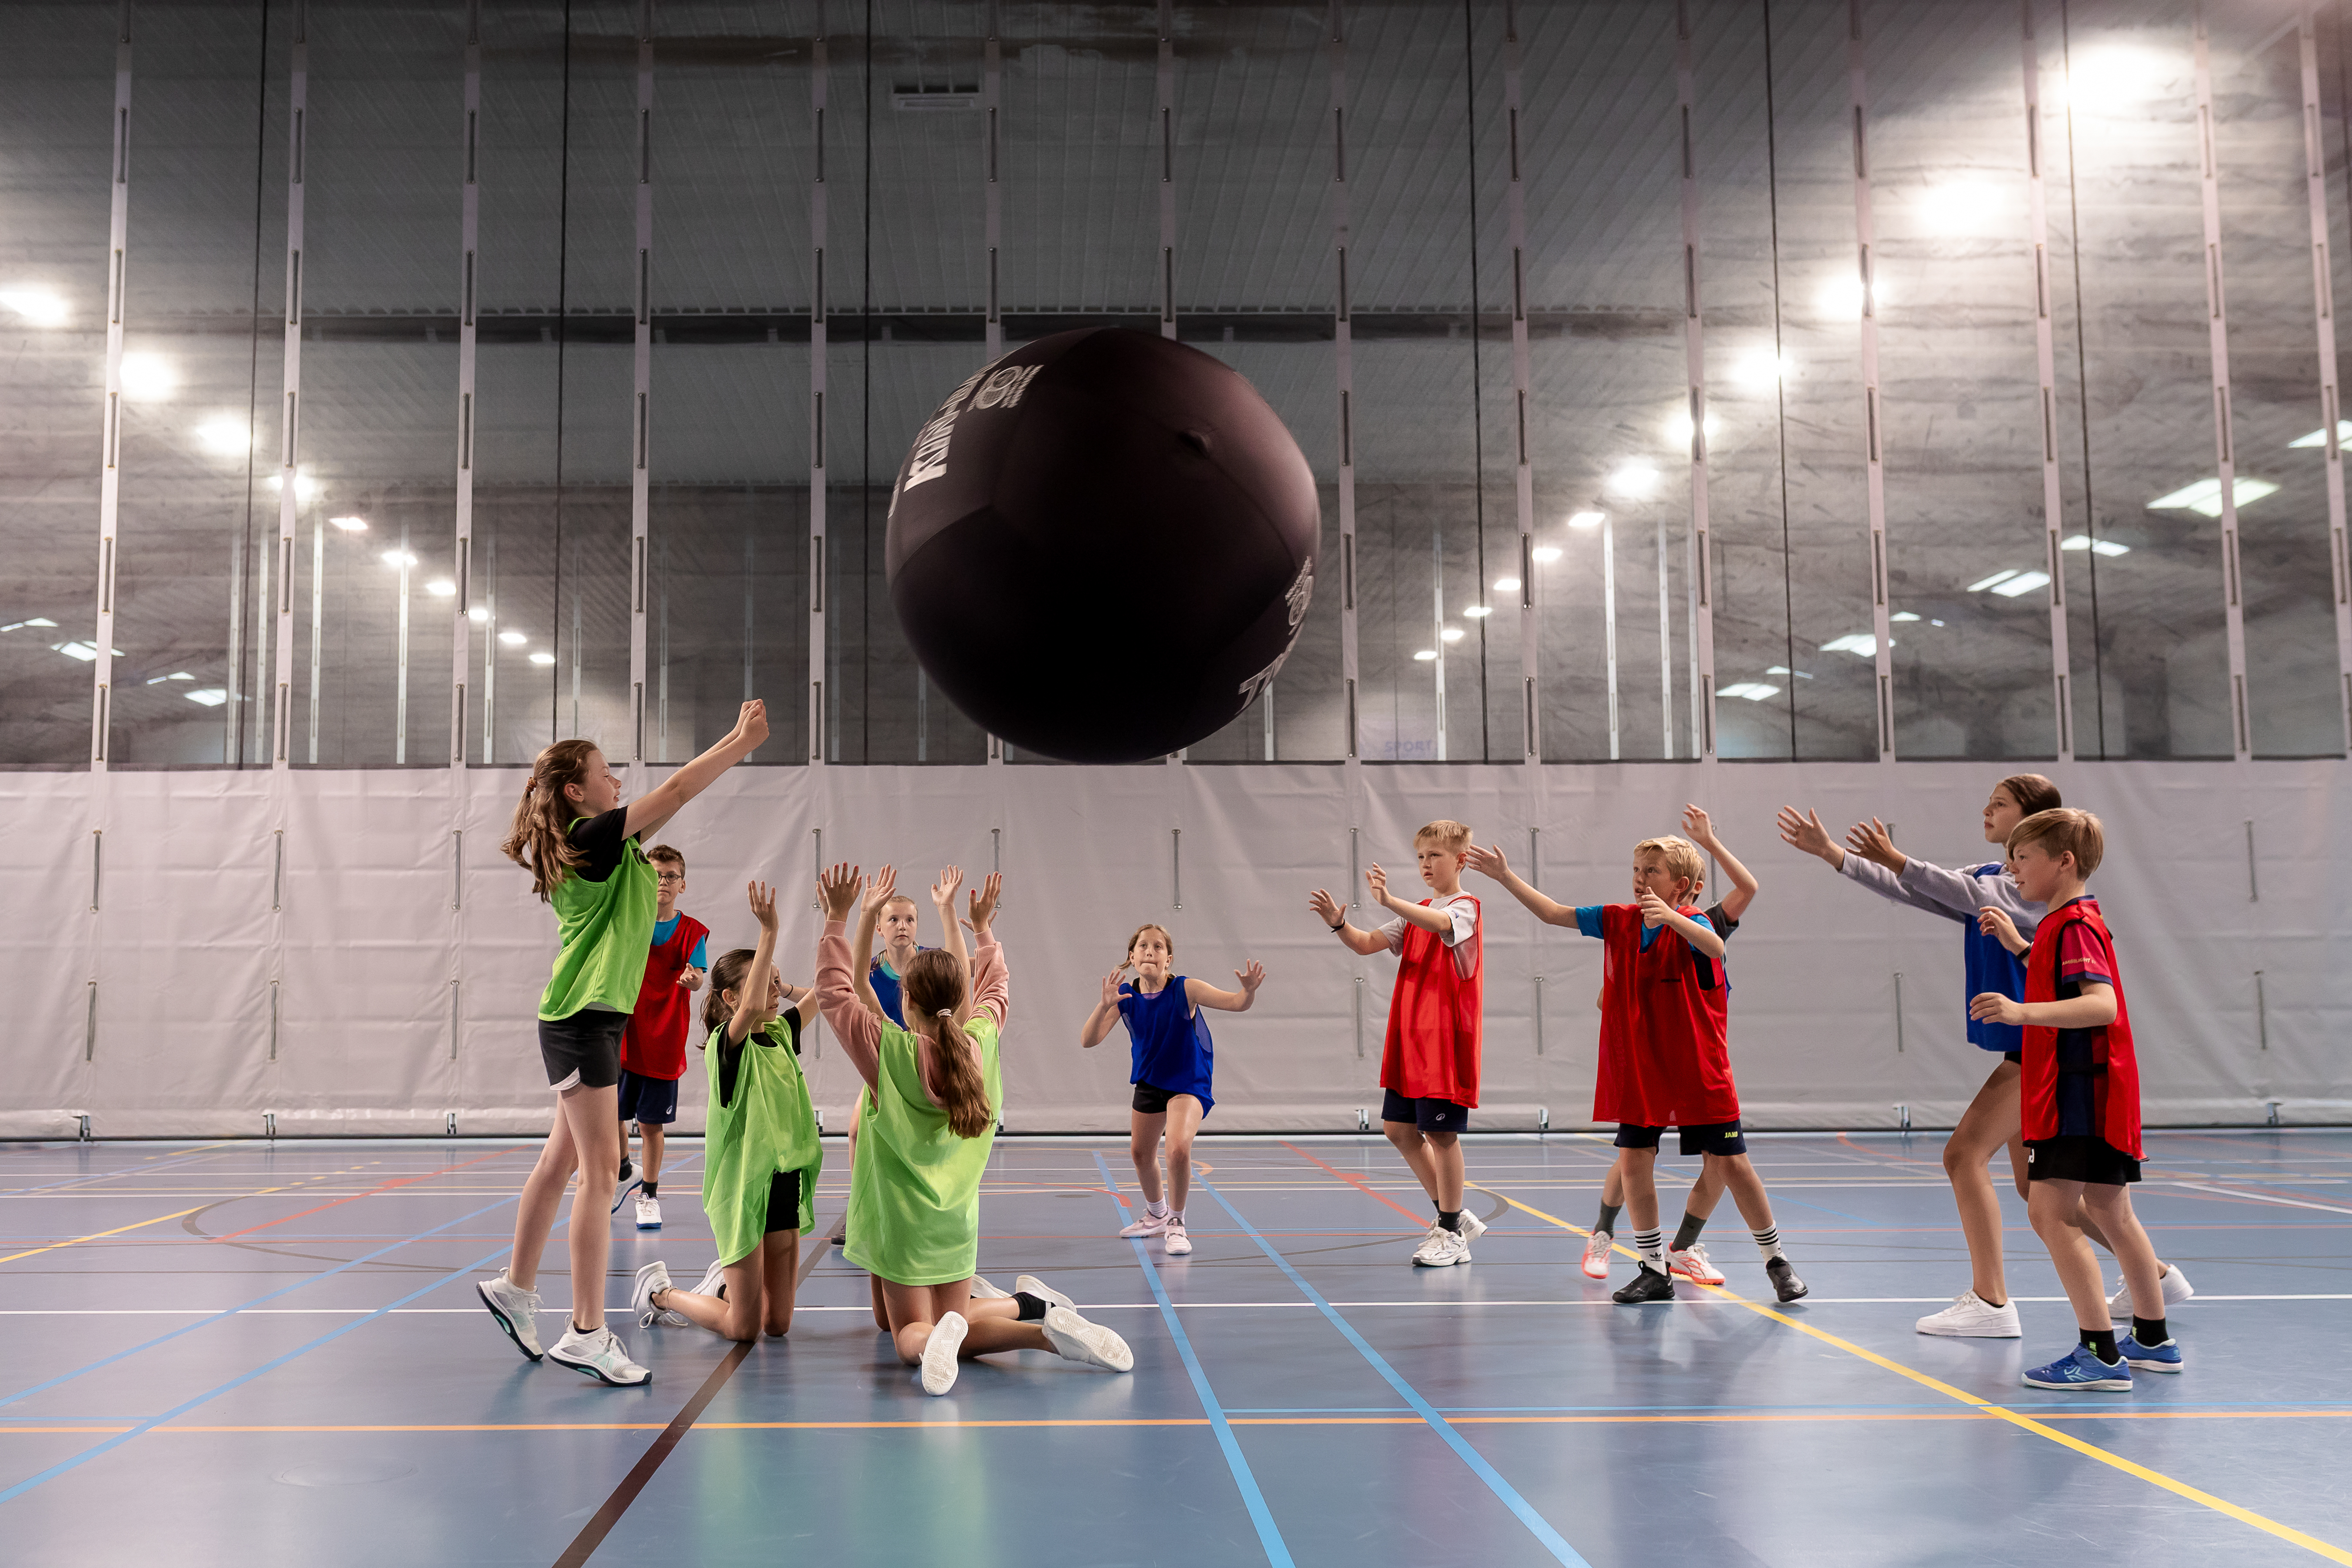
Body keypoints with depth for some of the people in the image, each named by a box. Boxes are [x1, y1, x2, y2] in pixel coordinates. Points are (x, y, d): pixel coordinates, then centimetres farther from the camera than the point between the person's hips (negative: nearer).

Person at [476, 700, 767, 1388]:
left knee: (563, 1160, 17)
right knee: (601, 1169, -10)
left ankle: (516, 1287, 28)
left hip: (588, 1019, 10)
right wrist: (745, 740, -9)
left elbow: (673, 797, 23)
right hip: (583, 1019, -10)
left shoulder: (601, 842, 14)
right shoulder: (593, 839, -13)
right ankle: (587, 1333, -9)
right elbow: (677, 791, -15)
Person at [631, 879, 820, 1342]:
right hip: (742, 1182, -7)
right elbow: (750, 1009, -35)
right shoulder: (729, 1043, -14)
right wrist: (769, 931, -37)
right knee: (744, 1329, 1)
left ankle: (724, 1284, 39)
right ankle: (659, 1292, 25)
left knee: (778, 1322, 10)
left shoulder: (781, 1034, 6)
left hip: (784, 1180, 7)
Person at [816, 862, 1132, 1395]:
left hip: (903, 1221, -4)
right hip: (957, 1220, 4)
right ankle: (1027, 1309, -11)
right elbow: (995, 986, 17)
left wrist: (839, 919, -3)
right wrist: (981, 927, 27)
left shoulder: (891, 1051, -16)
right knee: (953, 1321, 19)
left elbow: (835, 991, -6)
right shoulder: (982, 1042, -4)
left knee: (911, 1336, 3)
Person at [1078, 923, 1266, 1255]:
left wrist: (1249, 990, -55)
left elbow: (1237, 1003, -32)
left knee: (1178, 1149, -27)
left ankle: (1176, 1224, -3)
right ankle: (1157, 1215, 48)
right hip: (1148, 1081, 5)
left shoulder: (1185, 989, -23)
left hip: (1188, 1083, -5)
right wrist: (1104, 1006, -37)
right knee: (1140, 1153, 19)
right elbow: (1088, 1041, -20)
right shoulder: (1125, 996, -13)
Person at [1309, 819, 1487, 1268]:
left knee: (1441, 1133, -6)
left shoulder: (1465, 907, -8)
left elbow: (1442, 925, -32)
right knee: (1399, 1129, 10)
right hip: (1408, 1041, 8)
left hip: (1446, 1041, -8)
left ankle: (1451, 1235, 6)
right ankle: (1453, 1216, 23)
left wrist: (1390, 902, -47)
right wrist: (1338, 923, -10)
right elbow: (1367, 944, 10)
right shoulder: (1416, 914, 17)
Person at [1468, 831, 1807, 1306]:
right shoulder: (1618, 920, 4)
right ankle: (1654, 1271, 14)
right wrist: (1507, 877, 7)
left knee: (1729, 1164, -1)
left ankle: (1777, 1262, 18)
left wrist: (1670, 917, -50)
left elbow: (1716, 947, -34)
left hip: (1699, 1073, -5)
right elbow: (1554, 914, 11)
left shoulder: (1690, 924, -11)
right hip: (1637, 1073, 5)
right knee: (1634, 1161, 0)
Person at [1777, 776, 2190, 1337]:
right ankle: (2154, 1274, 28)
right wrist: (1831, 853, 2)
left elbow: (1975, 897, -27)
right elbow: (1912, 890, 9)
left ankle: (1990, 1302, -14)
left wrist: (1897, 861, -34)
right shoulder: (1989, 875, 14)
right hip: (2028, 1047, 10)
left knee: (1964, 1154, -15)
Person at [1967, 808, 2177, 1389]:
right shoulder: (2073, 921, 15)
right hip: (2099, 1091, 11)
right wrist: (2019, 944, 25)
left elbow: (2103, 1004, -28)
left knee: (2050, 1211, -13)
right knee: (2111, 1215, 19)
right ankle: (2153, 1341, 30)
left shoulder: (2073, 924, -15)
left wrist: (2023, 1011, -39)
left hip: (2079, 1093, -11)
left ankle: (2101, 1353, -13)